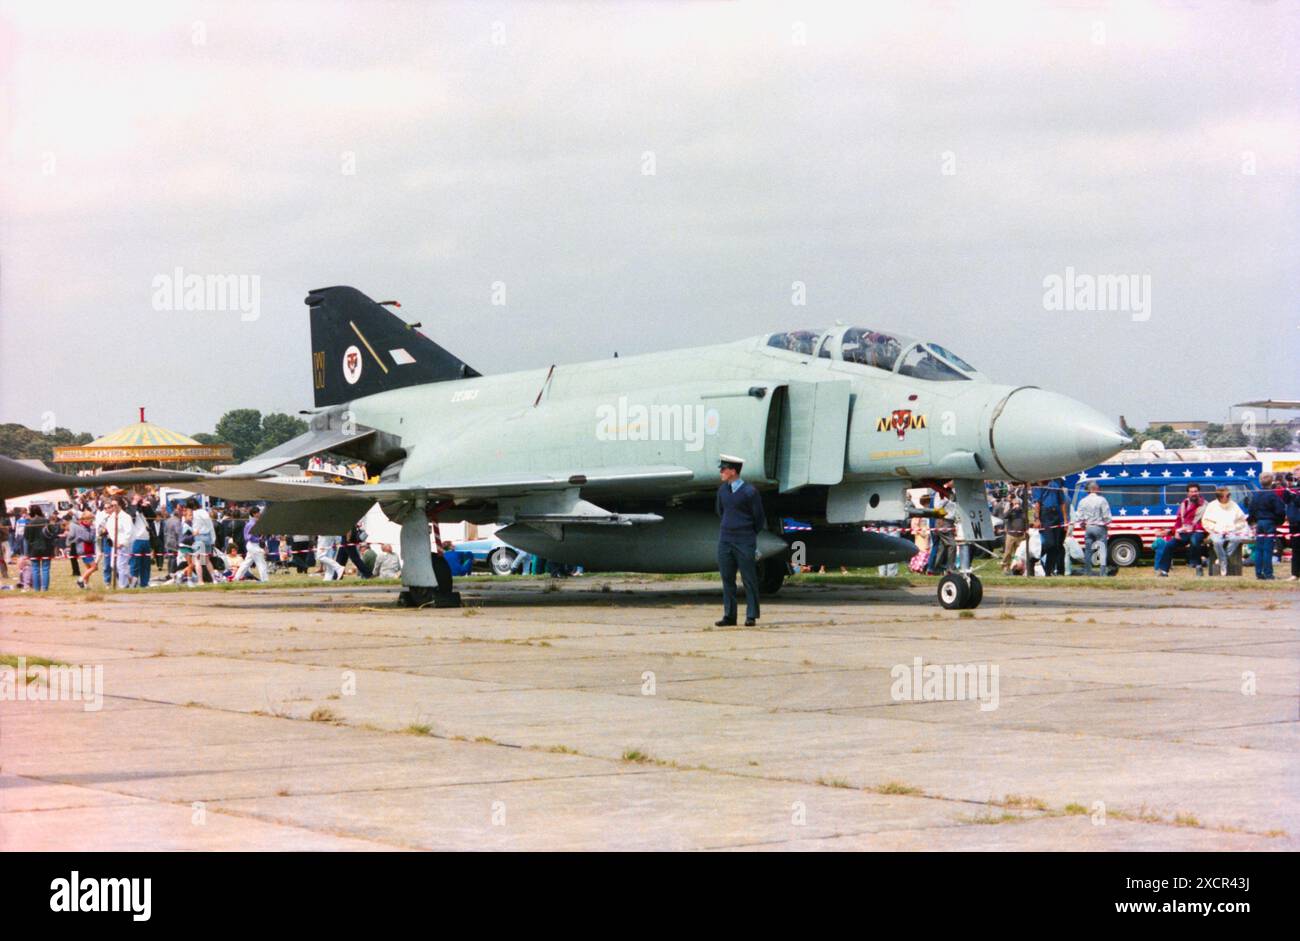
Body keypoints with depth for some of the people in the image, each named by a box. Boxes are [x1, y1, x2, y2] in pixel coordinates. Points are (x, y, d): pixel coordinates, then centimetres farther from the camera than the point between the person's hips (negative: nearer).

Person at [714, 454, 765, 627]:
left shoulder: (749, 492, -10)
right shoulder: (723, 490, 8)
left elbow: (759, 518, -1)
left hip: (745, 541, -6)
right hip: (725, 539, 6)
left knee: (749, 579, -2)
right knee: (727, 578, 5)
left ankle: (751, 616, 3)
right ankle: (729, 616, 10)